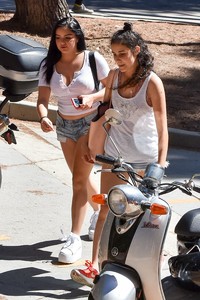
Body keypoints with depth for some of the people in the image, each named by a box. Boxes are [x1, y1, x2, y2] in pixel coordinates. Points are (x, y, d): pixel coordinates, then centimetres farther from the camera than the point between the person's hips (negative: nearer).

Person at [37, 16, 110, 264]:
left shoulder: (93, 59, -13)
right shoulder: (49, 66, -5)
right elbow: (42, 99, -9)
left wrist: (93, 97, -24)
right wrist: (43, 118, -30)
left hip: (91, 124, -4)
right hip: (64, 126, 5)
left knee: (79, 180, -11)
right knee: (82, 177, 18)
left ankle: (75, 239, -9)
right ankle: (99, 211, 47)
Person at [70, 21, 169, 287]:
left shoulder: (152, 82, -12)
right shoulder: (114, 76, 4)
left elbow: (162, 126, -12)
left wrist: (161, 164, -17)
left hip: (144, 159, -4)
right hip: (114, 155, 4)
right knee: (106, 210, -1)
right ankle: (95, 265, -3)